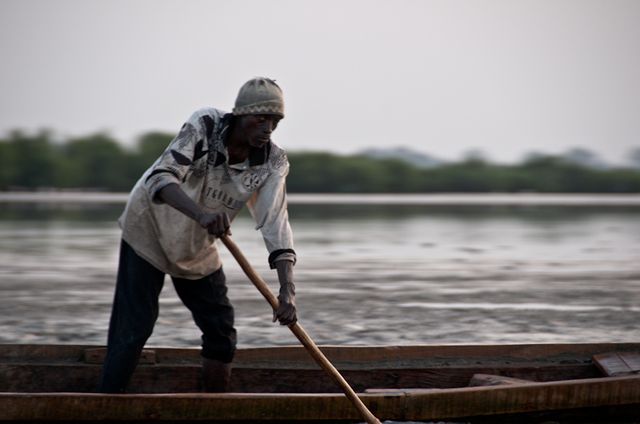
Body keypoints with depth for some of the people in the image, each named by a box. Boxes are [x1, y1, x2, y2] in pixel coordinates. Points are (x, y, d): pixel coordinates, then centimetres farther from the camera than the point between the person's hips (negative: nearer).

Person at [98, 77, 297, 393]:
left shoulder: (272, 163, -17)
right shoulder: (204, 126, -27)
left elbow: (276, 225, -24)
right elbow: (160, 177, -40)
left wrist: (287, 290, -38)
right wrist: (201, 214, -58)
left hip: (198, 247, 5)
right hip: (149, 229, -5)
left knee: (221, 329, 5)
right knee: (134, 328, -10)